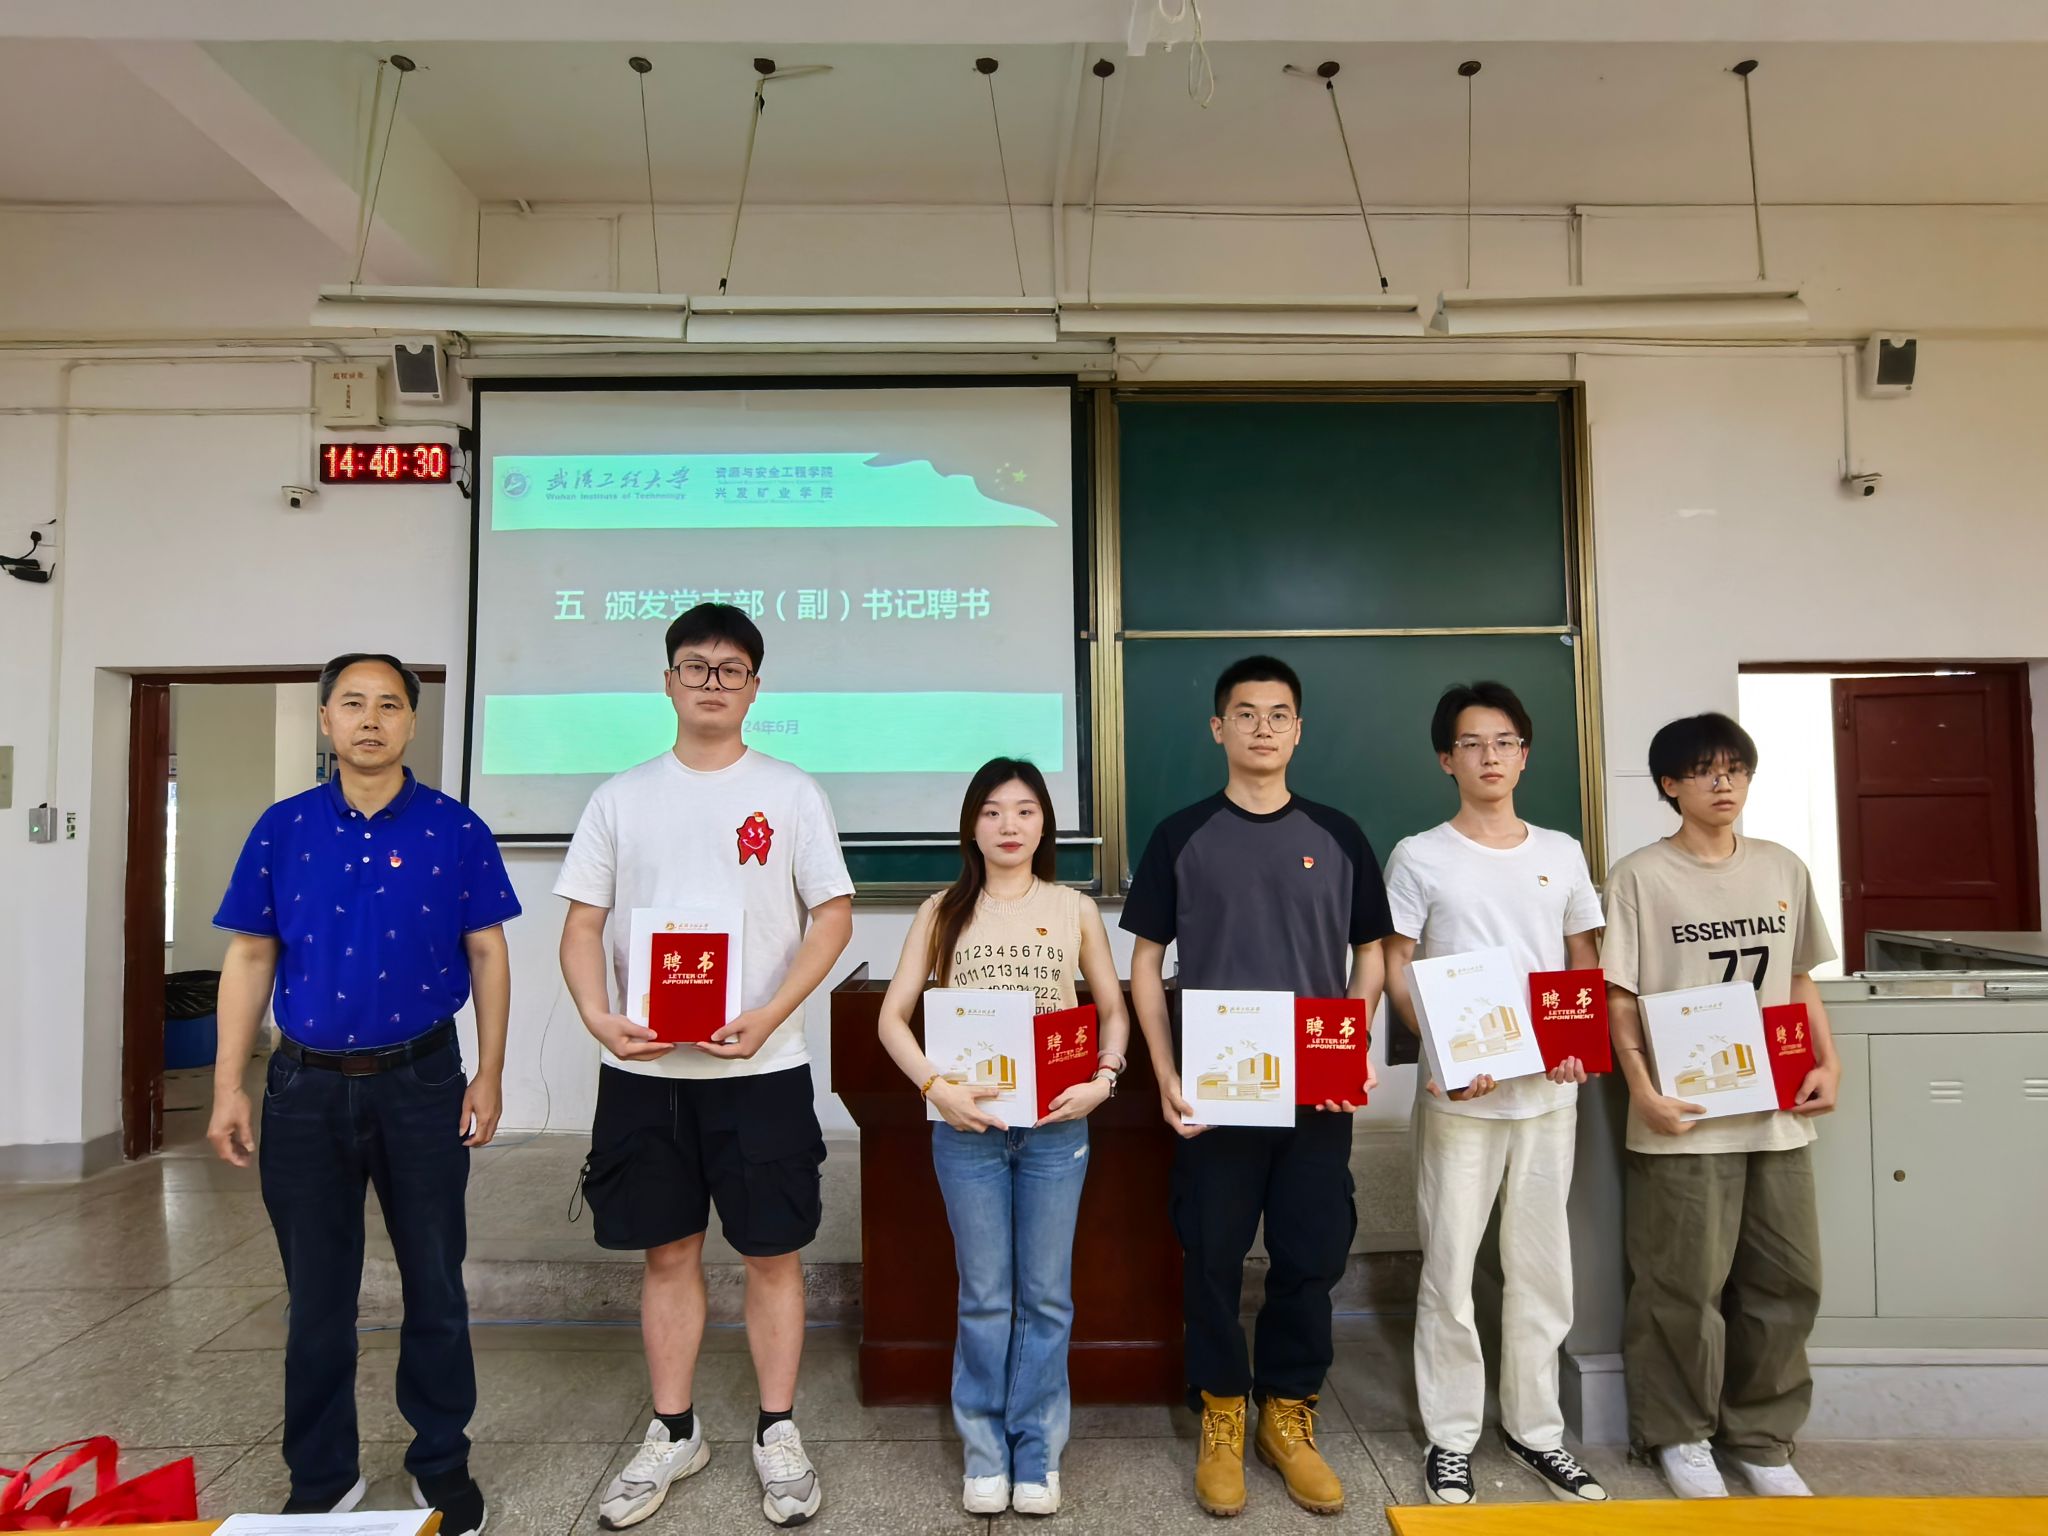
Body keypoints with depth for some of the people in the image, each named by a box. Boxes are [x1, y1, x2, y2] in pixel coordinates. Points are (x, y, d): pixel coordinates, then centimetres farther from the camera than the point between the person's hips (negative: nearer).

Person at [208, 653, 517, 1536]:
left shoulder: (455, 829, -3)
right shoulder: (283, 828, 2)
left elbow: (486, 954, -1)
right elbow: (250, 958, 5)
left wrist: (490, 1074, -5)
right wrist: (229, 1086, 1)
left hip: (423, 1082, -1)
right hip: (306, 1087, 2)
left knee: (434, 1282, 9)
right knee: (316, 1293, 13)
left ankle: (442, 1462, 28)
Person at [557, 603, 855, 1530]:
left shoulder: (790, 792, 0)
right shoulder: (622, 798, 6)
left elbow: (833, 916, -4)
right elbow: (582, 923, 5)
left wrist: (769, 1017, -16)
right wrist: (598, 1017, -13)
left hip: (761, 1067, -2)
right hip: (644, 1068, 2)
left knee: (772, 1252, 7)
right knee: (668, 1250, 14)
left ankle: (778, 1435, 25)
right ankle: (673, 1432, 31)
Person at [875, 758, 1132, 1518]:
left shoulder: (1074, 909, 3)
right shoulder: (943, 911, 2)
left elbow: (1113, 1009, 8)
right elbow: (893, 1015, 0)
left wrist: (1103, 1077, -9)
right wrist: (936, 1085, -13)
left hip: (1055, 1124, 1)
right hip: (969, 1124, 0)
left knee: (1045, 1297, 10)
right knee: (984, 1298, 10)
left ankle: (1037, 1452, 25)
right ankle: (986, 1454, 26)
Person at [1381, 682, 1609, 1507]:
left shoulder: (1561, 853, 8)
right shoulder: (1419, 856, -2)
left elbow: (1585, 965, 12)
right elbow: (1396, 971, -3)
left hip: (1549, 1093, 3)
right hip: (1458, 1094, -3)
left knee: (1541, 1265, 12)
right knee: (1449, 1267, 3)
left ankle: (1535, 1425, 29)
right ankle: (1451, 1437, 18)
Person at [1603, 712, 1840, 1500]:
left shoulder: (1784, 868, 8)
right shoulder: (1639, 877, -6)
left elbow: (1799, 983, 15)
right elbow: (1618, 998, -8)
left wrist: (1829, 1063, 2)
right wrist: (1643, 1091, -17)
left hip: (1777, 1114, 5)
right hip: (1684, 1119, -5)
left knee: (1785, 1284, 12)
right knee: (1685, 1289, 4)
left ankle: (1761, 1438, 30)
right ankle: (1681, 1435, 24)